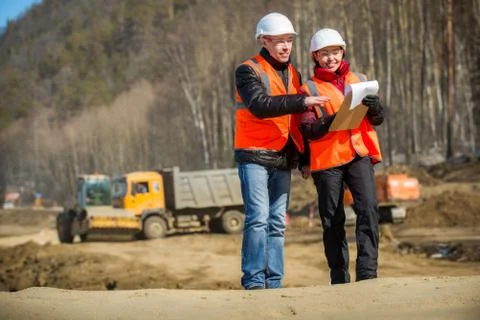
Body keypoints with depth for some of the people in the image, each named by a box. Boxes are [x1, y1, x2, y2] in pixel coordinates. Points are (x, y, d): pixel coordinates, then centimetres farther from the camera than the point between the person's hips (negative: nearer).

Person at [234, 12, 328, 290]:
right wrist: (301, 101, -29)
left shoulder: (293, 74, 17)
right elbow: (260, 105, -23)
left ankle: (273, 283, 6)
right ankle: (254, 281, -12)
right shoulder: (249, 71, -5)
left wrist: (303, 156, 17)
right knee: (258, 218, -14)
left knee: (277, 223, 4)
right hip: (254, 156, -6)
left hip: (283, 159, 6)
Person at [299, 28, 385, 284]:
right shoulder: (310, 89, 6)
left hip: (359, 154, 2)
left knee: (368, 208, -16)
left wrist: (375, 108, -8)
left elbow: (377, 120, 15)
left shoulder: (359, 80, 16)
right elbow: (307, 130, -5)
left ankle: (367, 271, -16)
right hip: (326, 159, -2)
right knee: (332, 220, 2)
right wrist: (332, 121, -23)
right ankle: (339, 278, 9)